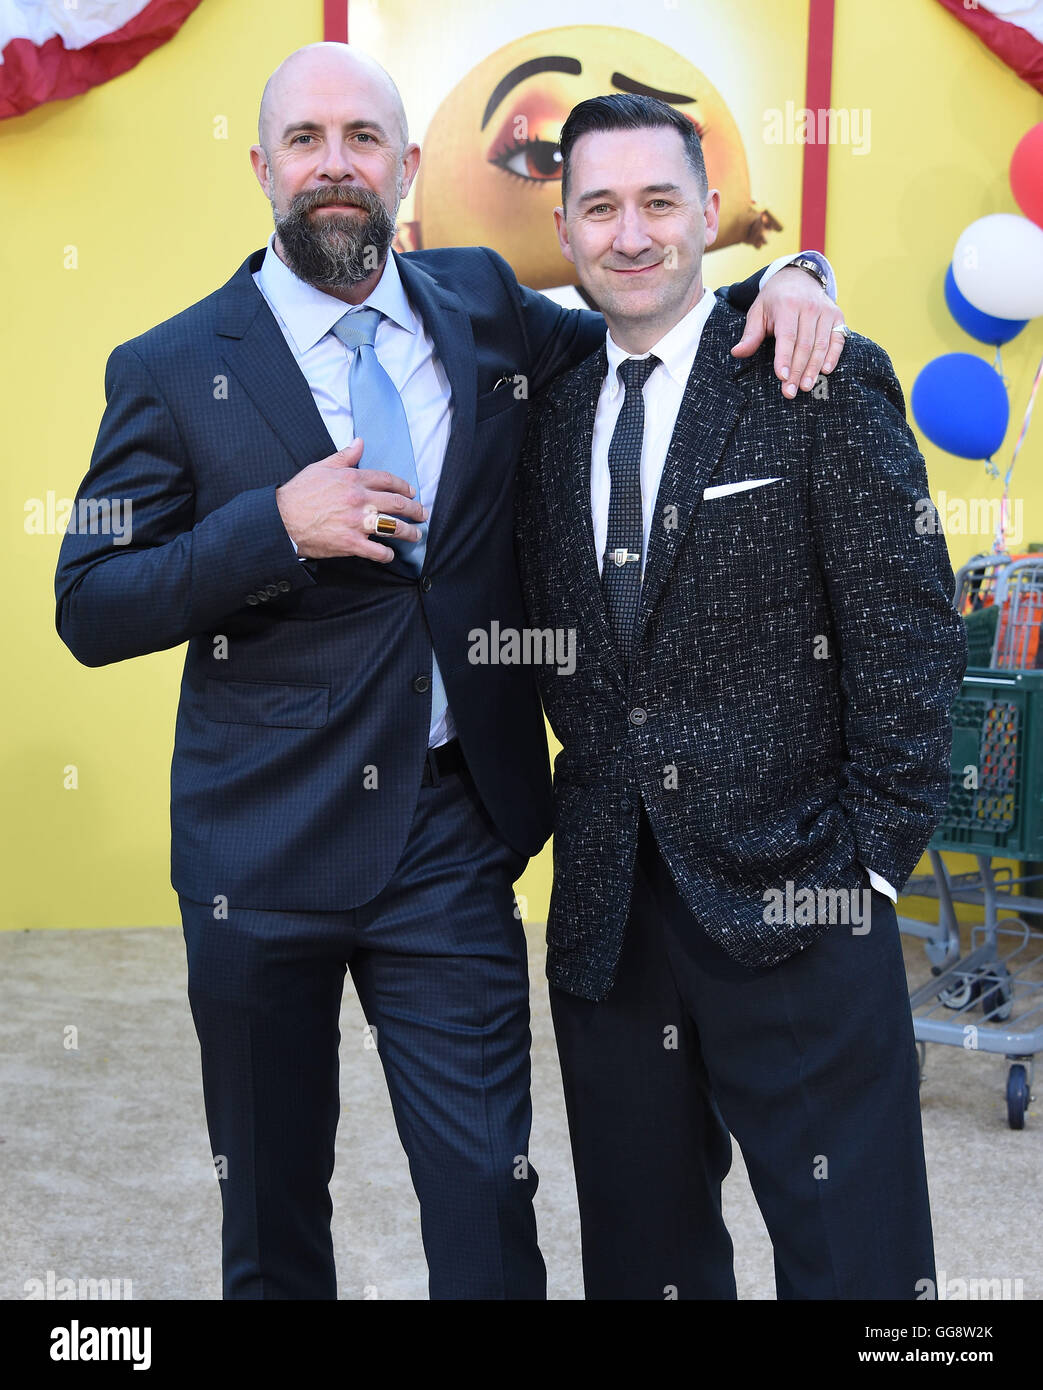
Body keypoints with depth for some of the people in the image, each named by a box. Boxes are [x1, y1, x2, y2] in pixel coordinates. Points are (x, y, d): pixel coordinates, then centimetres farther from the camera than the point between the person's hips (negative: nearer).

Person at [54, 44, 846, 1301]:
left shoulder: (484, 311, 5)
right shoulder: (172, 371, -4)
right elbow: (89, 611, -6)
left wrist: (777, 282, -2)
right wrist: (275, 527, -21)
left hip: (453, 838, 2)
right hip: (262, 847, -1)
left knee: (489, 1202, 5)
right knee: (270, 1203, 17)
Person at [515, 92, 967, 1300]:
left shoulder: (825, 383, -5)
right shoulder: (552, 409, 11)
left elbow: (910, 637, -7)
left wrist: (874, 860, -10)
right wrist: (586, 811, 6)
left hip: (791, 896, -5)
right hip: (607, 911, 5)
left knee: (852, 1257, 4)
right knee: (641, 1248, 17)